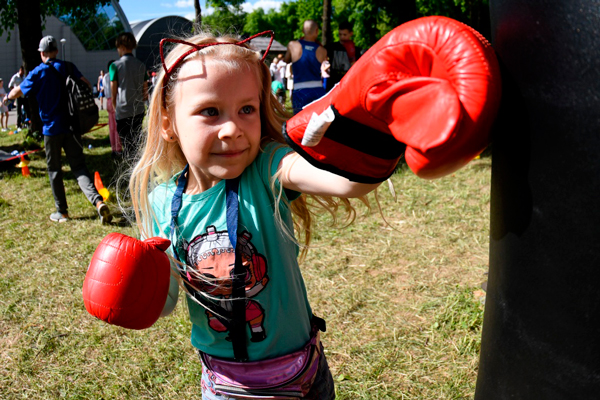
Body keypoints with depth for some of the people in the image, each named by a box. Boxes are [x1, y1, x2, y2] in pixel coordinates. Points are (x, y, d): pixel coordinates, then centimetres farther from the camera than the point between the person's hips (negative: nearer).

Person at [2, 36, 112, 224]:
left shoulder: (38, 73, -5)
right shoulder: (68, 67, 2)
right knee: (79, 167, 2)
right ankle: (98, 201, -19)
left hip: (51, 129, -2)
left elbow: (18, 91, 6)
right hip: (71, 126, 3)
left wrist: (7, 97, 28)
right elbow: (87, 85, -3)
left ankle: (62, 212, 16)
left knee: (54, 170, 10)